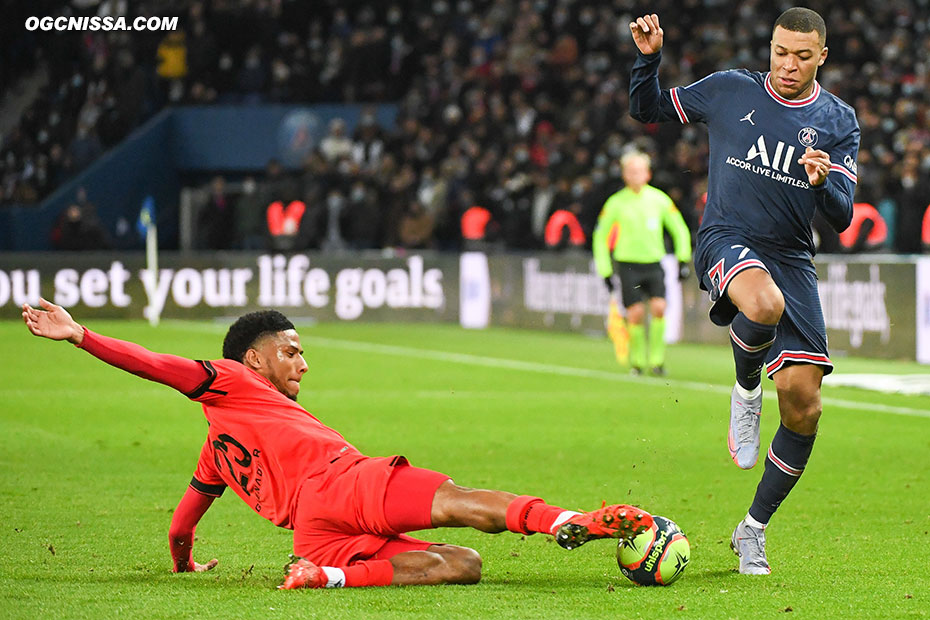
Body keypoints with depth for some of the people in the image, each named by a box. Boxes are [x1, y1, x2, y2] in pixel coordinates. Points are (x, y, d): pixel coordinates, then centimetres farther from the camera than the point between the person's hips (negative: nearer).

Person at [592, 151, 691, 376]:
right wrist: (605, 271, 2)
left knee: (659, 307, -15)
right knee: (636, 313, -10)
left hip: (654, 264, 1)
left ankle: (656, 359, -4)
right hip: (628, 264, -1)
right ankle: (637, 361, 8)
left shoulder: (659, 199, 2)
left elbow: (680, 230, 13)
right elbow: (600, 237, 6)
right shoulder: (616, 203, -1)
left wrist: (683, 259, 4)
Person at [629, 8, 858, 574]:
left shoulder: (838, 122, 5)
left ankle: (753, 532, 14)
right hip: (726, 243, -3)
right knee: (764, 304, -41)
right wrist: (649, 59, -3)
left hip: (792, 259, 3)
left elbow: (842, 218, -1)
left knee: (804, 406, -7)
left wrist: (824, 184, -23)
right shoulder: (731, 91, 4)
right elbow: (648, 109, 16)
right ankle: (746, 389, -5)